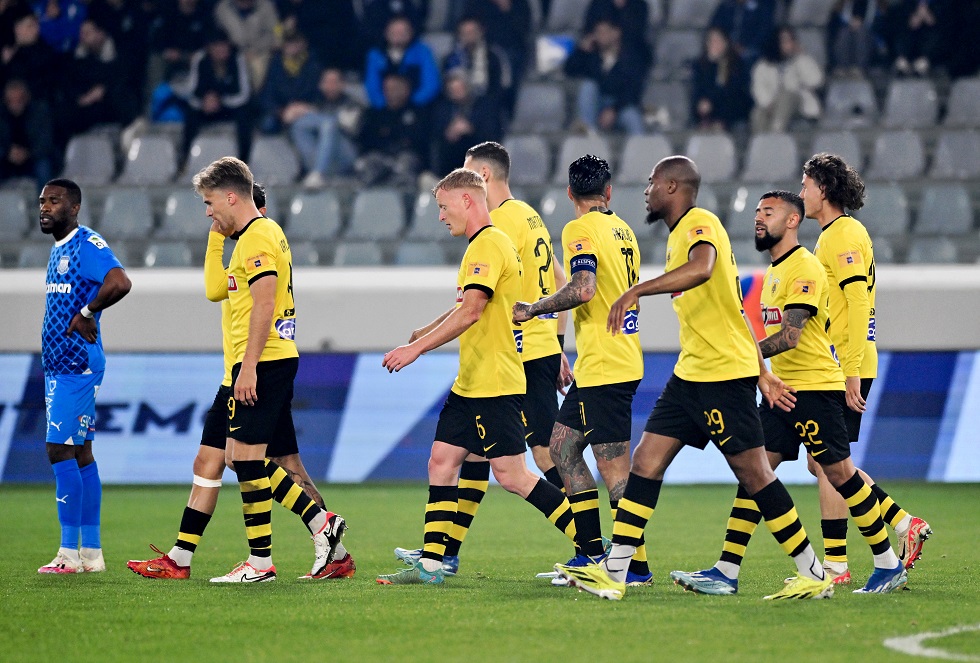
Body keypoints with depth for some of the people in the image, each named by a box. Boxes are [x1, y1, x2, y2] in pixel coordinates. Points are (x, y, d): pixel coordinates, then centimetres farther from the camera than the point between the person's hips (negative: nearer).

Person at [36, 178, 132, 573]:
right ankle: (92, 553, 13)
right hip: (59, 365, 10)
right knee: (80, 454, 10)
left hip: (76, 366, -10)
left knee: (60, 450, -12)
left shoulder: (87, 245, -12)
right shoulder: (58, 250, 18)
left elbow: (119, 283, -30)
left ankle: (70, 553, -11)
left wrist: (86, 313, -20)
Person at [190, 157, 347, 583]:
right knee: (243, 457, 12)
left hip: (263, 362, -10)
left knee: (246, 456, -7)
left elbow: (265, 304, -21)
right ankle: (319, 522, 11)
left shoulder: (256, 237, -13)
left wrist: (249, 366, -23)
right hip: (278, 358, 10)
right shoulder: (266, 232, 19)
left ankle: (260, 562, -4)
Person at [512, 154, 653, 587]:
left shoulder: (580, 229, -10)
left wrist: (534, 309, -11)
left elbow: (584, 288, -25)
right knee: (562, 446, 15)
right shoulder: (623, 230, 15)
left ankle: (637, 567, -7)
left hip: (604, 368, -9)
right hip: (623, 360, 9)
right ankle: (592, 551, 14)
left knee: (614, 468, -7)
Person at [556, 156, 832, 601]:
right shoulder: (681, 233, 20)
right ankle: (613, 573, -1)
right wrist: (762, 373, 22)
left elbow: (701, 269, -36)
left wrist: (635, 291, -39)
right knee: (647, 460, 2)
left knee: (753, 472, -6)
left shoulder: (700, 223, -11)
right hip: (690, 375, 10)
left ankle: (813, 575, 2)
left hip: (724, 375, -10)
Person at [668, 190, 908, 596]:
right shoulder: (774, 272, 17)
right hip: (783, 389, 9)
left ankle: (889, 566, 9)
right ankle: (726, 572, -6)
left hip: (815, 386, -9)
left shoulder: (804, 269, -13)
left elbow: (789, 336, -22)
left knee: (840, 474, -3)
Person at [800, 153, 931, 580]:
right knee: (824, 463, 12)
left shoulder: (843, 235, -12)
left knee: (827, 463, -6)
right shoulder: (835, 234, 19)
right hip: (838, 367, 10)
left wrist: (850, 372, -24)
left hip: (845, 367, -10)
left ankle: (835, 564, -3)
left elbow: (859, 303, -21)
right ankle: (904, 524, 12)